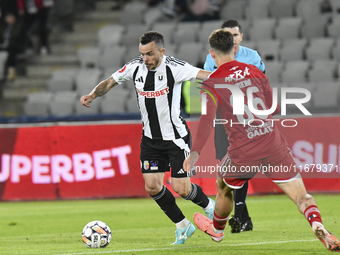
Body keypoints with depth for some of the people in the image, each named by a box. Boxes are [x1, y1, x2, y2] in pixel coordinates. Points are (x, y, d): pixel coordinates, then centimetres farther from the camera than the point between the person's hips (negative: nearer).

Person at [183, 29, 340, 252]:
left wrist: (195, 152, -12)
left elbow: (207, 120, -12)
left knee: (224, 187, 28)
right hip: (274, 144, 2)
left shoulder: (212, 83, -2)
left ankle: (217, 229, 49)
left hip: (243, 152, -1)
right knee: (301, 195, -1)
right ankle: (318, 224, -27)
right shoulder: (254, 72, 8)